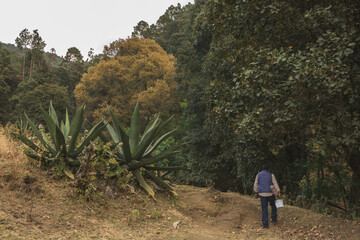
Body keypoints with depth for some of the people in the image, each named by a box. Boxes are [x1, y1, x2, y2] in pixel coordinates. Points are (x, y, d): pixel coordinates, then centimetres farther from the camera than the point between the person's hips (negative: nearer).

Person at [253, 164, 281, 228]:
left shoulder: (258, 175, 4)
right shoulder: (271, 175, -2)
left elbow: (255, 184, 6)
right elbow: (275, 184, -6)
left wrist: (257, 192, 18)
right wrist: (278, 192, -3)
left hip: (262, 194, 1)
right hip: (270, 193, -1)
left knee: (264, 209, 4)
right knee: (273, 205, 26)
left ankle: (265, 224, 1)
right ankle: (274, 218, 25)